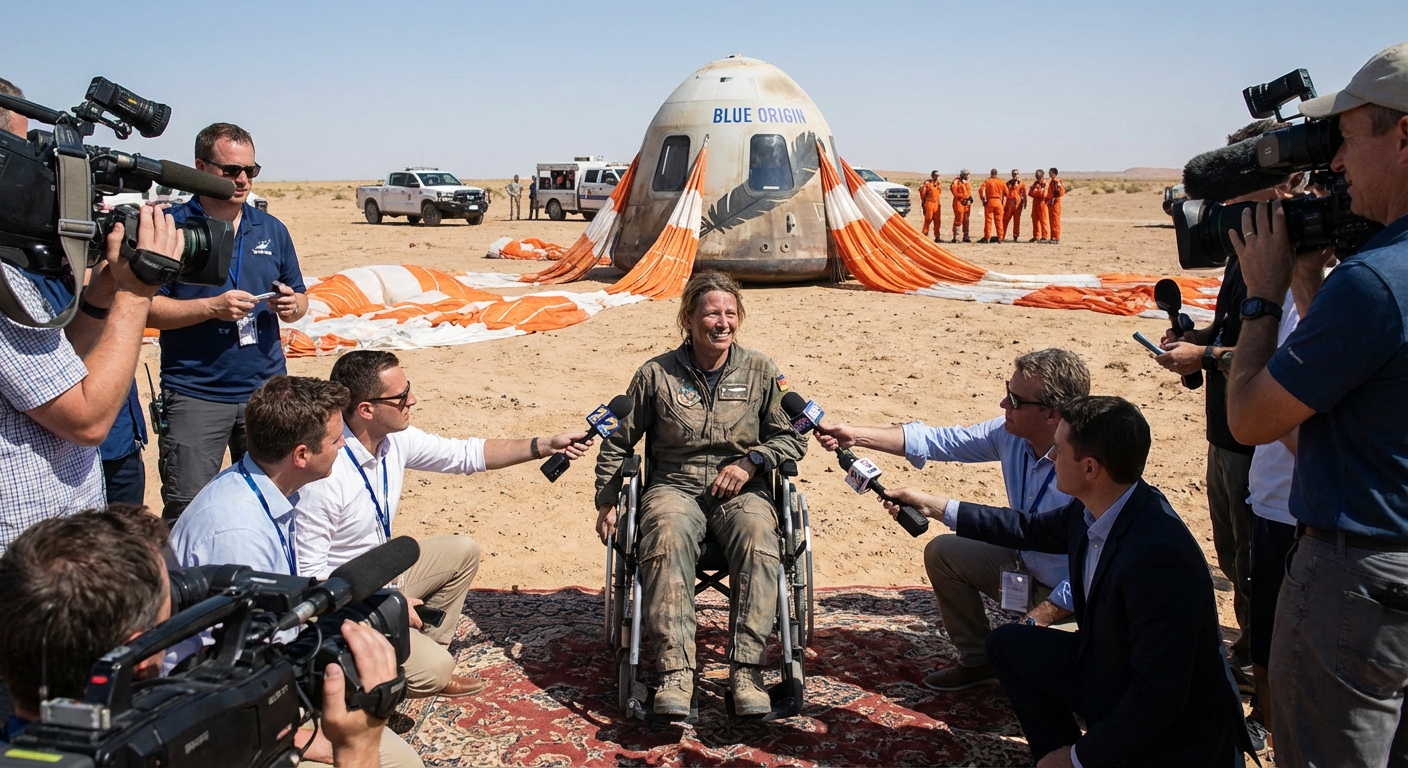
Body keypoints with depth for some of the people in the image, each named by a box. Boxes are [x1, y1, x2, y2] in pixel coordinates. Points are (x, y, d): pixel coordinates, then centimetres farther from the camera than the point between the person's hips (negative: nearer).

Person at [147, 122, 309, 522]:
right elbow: (146, 306, -6)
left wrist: (292, 305, -6)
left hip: (266, 388, 4)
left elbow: (299, 299, 17)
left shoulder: (272, 230, 11)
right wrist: (211, 307, -18)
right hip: (195, 395, -4)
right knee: (186, 513, -4)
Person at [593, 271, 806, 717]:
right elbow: (618, 441, 15)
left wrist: (752, 461, -7)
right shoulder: (656, 374, 6)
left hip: (740, 491, 1)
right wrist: (606, 501, 8)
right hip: (675, 486, 0)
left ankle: (746, 671, -37)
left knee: (758, 538, -35)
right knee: (667, 537, -37)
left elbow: (792, 437, 12)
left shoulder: (760, 372, 9)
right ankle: (675, 673, -41)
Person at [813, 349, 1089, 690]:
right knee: (942, 552, 5)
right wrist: (854, 435, -10)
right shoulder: (1010, 433, -11)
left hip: (1071, 599, -7)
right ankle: (978, 661, 19)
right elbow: (935, 440, -3)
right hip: (1023, 566, 8)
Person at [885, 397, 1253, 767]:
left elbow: (1158, 697, -30)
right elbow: (1033, 529, 13)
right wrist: (937, 506, 15)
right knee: (1007, 643, 12)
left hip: (1169, 735, -8)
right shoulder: (1095, 507, -10)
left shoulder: (1158, 555, -35)